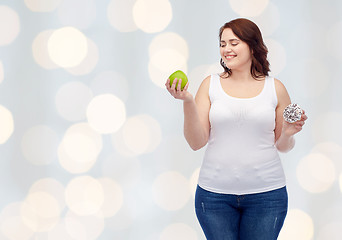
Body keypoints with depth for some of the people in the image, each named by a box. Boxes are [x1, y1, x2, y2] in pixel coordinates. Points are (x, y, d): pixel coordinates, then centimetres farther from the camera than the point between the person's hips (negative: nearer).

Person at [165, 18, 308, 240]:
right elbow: (196, 142, -3)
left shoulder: (275, 88, 4)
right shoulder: (211, 85, 3)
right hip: (215, 193, 0)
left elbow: (282, 146, 12)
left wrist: (288, 134, -10)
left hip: (266, 193, 0)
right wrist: (188, 102, -15)